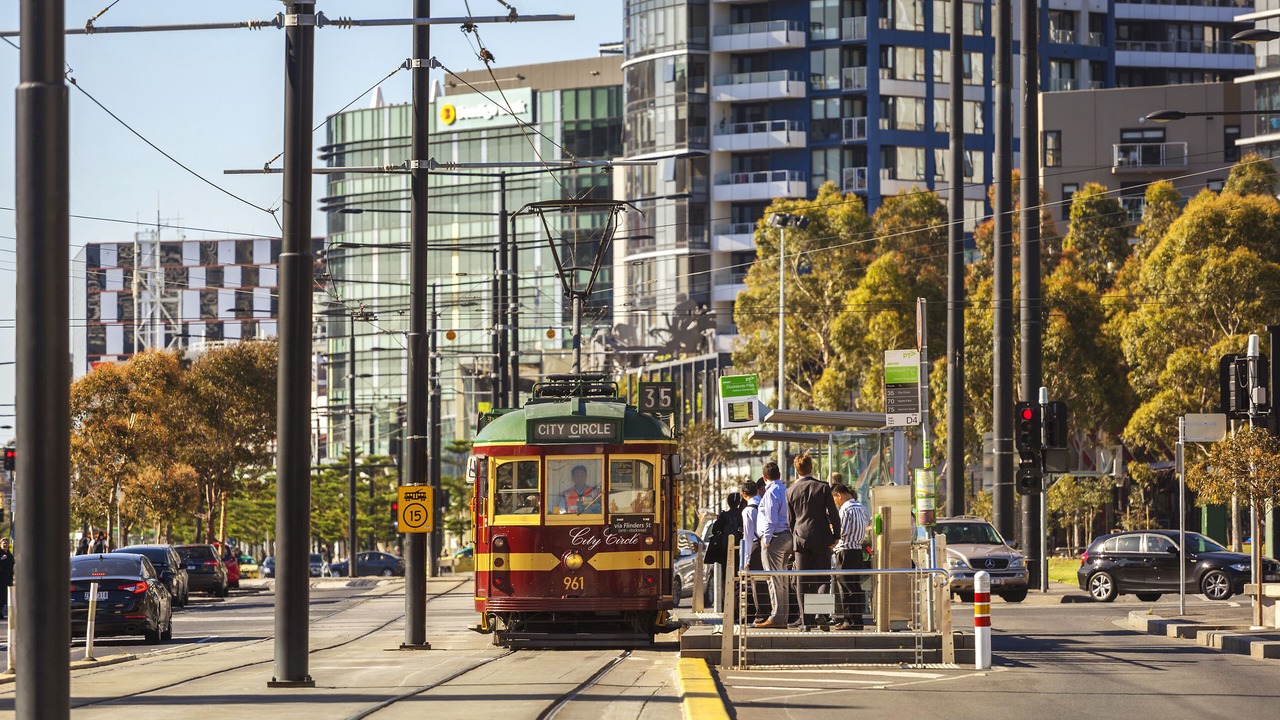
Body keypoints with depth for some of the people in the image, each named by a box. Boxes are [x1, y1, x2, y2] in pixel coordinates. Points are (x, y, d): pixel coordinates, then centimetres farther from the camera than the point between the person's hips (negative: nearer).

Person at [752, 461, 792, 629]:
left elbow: (771, 519, -17)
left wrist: (767, 539, -13)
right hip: (787, 536, 9)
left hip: (774, 537, -9)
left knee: (774, 580, -9)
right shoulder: (786, 490, 15)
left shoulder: (771, 492, -11)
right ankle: (782, 618, 13)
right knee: (782, 580, 12)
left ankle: (776, 617, -12)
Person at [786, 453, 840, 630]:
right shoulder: (823, 487, -4)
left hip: (801, 539, 1)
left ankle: (806, 621, 0)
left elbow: (790, 519, 8)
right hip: (821, 539, -1)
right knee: (822, 579, 6)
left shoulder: (791, 491, 2)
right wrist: (835, 536, 6)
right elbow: (833, 514, -4)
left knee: (804, 582, 3)